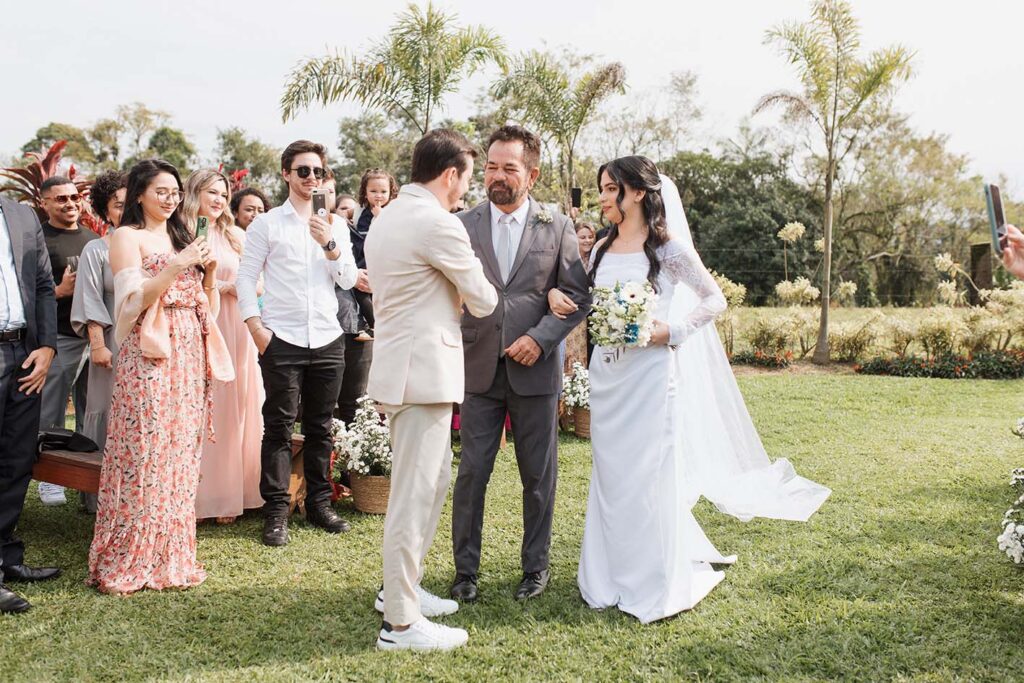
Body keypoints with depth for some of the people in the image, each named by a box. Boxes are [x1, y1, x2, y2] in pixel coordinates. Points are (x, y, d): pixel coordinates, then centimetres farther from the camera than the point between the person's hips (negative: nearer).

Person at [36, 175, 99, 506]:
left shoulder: (94, 239, 16)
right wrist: (60, 291, -21)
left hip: (95, 335, 6)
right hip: (59, 338, -5)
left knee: (91, 411, 13)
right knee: (51, 413, 0)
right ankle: (50, 477, 9)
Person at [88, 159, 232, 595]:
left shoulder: (180, 237, 20)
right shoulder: (127, 237, 1)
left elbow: (207, 306, 17)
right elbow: (132, 303, -10)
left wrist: (209, 269, 1)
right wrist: (176, 267, -17)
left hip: (189, 354, 6)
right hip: (149, 355, -6)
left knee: (181, 454, 6)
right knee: (145, 454, -6)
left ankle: (170, 555, 14)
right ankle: (129, 561, 4)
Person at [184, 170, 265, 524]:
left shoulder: (236, 236, 13)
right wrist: (222, 287, -10)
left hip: (235, 331, 3)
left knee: (234, 409, 4)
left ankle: (229, 493, 11)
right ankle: (200, 496, 6)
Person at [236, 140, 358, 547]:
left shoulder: (335, 226, 13)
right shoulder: (267, 224, 4)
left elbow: (349, 281, 6)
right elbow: (245, 277, 1)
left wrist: (330, 245, -9)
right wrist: (255, 326, -9)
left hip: (327, 340, 3)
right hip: (282, 340, -3)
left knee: (320, 426, 10)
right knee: (279, 427, -1)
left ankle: (319, 503, 21)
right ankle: (276, 512, 6)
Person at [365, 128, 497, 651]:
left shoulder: (387, 219, 14)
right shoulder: (438, 223, -16)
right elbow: (483, 300, -8)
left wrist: (449, 297, 15)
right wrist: (468, 295, 13)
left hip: (402, 365, 10)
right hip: (423, 370, -10)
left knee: (433, 477, 20)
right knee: (414, 493, -3)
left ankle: (402, 586, 32)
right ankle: (400, 622, 7)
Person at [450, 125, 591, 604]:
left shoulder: (557, 228, 2)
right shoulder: (463, 226, 3)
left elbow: (578, 296, 0)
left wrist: (540, 338, -12)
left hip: (535, 369, 0)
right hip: (479, 369, 0)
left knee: (538, 475, 11)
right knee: (471, 473, 5)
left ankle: (536, 565, 27)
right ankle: (465, 569, 19)